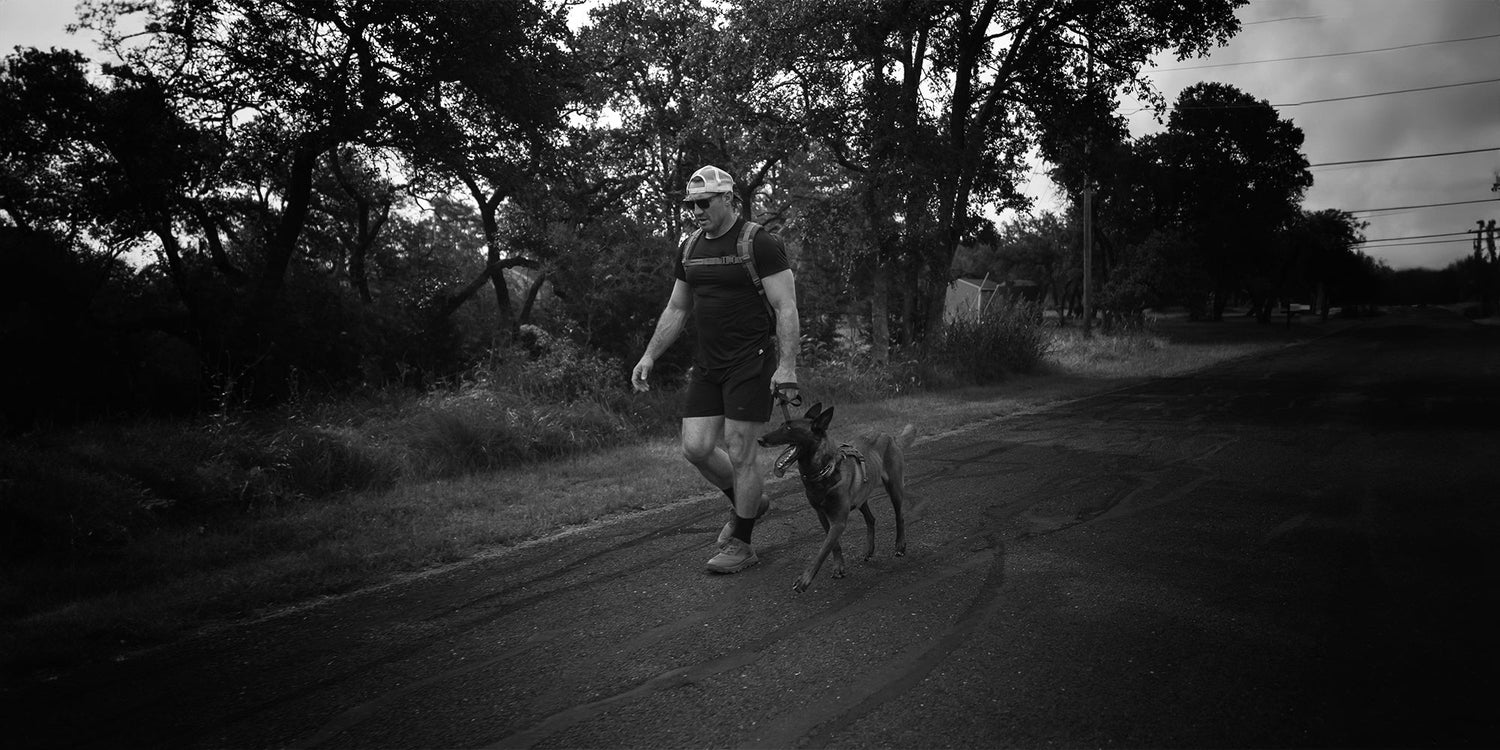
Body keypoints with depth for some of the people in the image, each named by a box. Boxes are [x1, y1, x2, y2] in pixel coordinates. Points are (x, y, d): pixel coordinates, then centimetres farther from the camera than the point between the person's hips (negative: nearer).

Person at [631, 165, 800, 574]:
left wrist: (787, 365, -21)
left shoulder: (760, 243, -10)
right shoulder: (691, 248, 11)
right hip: (707, 363, 7)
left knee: (740, 452, -2)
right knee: (696, 447, 2)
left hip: (750, 362, -7)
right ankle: (748, 502, 29)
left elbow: (786, 307, -13)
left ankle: (741, 544, 14)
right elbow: (676, 309, 19)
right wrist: (649, 355, 13)